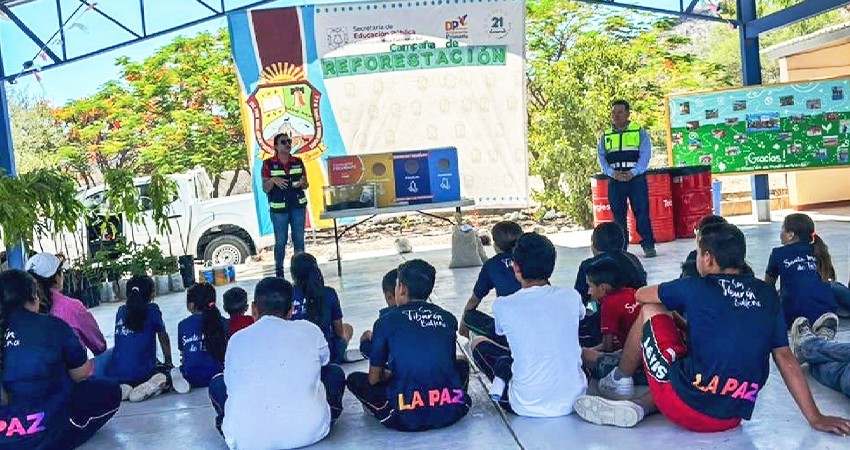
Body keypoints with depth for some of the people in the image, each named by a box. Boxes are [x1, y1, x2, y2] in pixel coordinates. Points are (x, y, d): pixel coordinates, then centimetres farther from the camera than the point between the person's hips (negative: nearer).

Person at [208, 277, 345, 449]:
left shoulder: (237, 339, 5)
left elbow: (232, 386, 15)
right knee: (335, 372, 23)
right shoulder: (310, 331, 3)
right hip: (308, 432, -1)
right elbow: (324, 361, 24)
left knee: (218, 383, 27)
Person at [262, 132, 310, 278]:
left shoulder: (298, 162, 8)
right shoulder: (269, 164, -2)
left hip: (298, 206, 3)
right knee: (280, 241, 1)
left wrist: (302, 183, -10)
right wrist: (273, 180, -22)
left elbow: (306, 185, 13)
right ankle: (279, 271, 13)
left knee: (299, 239, 7)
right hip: (278, 209, -3)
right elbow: (265, 189, -3)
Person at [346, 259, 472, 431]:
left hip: (407, 418, -2)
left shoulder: (387, 321, 2)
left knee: (355, 379, 20)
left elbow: (373, 379, 7)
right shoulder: (448, 319, 10)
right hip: (451, 412, 3)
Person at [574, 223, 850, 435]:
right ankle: (638, 407, 9)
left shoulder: (696, 287, 0)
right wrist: (816, 418, 12)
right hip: (732, 418, 4)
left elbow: (640, 295, 16)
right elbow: (785, 358, 8)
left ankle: (620, 380, 30)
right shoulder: (766, 294, 9)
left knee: (650, 310, 14)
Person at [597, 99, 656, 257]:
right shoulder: (606, 135, 12)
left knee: (642, 211, -5)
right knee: (618, 213, 5)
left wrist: (633, 173, -16)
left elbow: (645, 155, -4)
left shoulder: (639, 132, 4)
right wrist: (612, 173, -11)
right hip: (615, 179, 3)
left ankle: (648, 245, 1)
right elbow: (601, 157, 6)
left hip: (636, 177, -3)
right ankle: (620, 247, 12)